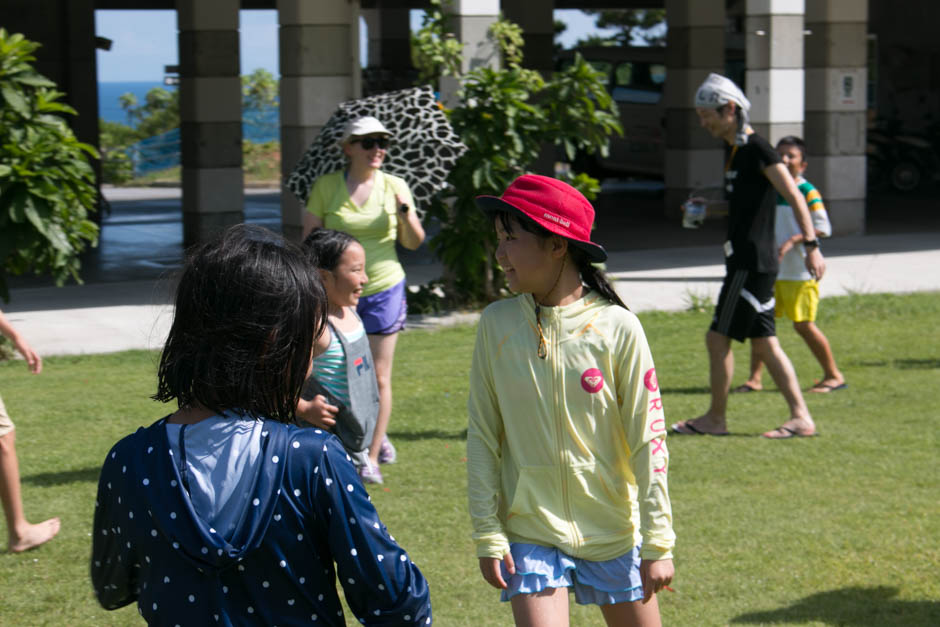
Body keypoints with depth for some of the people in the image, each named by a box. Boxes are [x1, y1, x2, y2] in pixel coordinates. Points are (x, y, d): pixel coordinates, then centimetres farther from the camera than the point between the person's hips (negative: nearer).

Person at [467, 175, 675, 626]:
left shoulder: (616, 327, -10)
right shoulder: (496, 324, -3)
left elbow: (648, 440, -6)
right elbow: (482, 437, 1)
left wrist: (658, 543, -5)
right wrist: (488, 535, -3)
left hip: (613, 533, 0)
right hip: (531, 533, 1)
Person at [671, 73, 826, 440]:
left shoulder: (757, 148, -12)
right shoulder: (735, 150, 16)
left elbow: (794, 196, -17)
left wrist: (811, 245, -24)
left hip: (752, 263, -10)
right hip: (744, 261, 10)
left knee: (718, 338, -4)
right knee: (764, 342, 9)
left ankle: (715, 418, 5)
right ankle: (801, 417, 9)